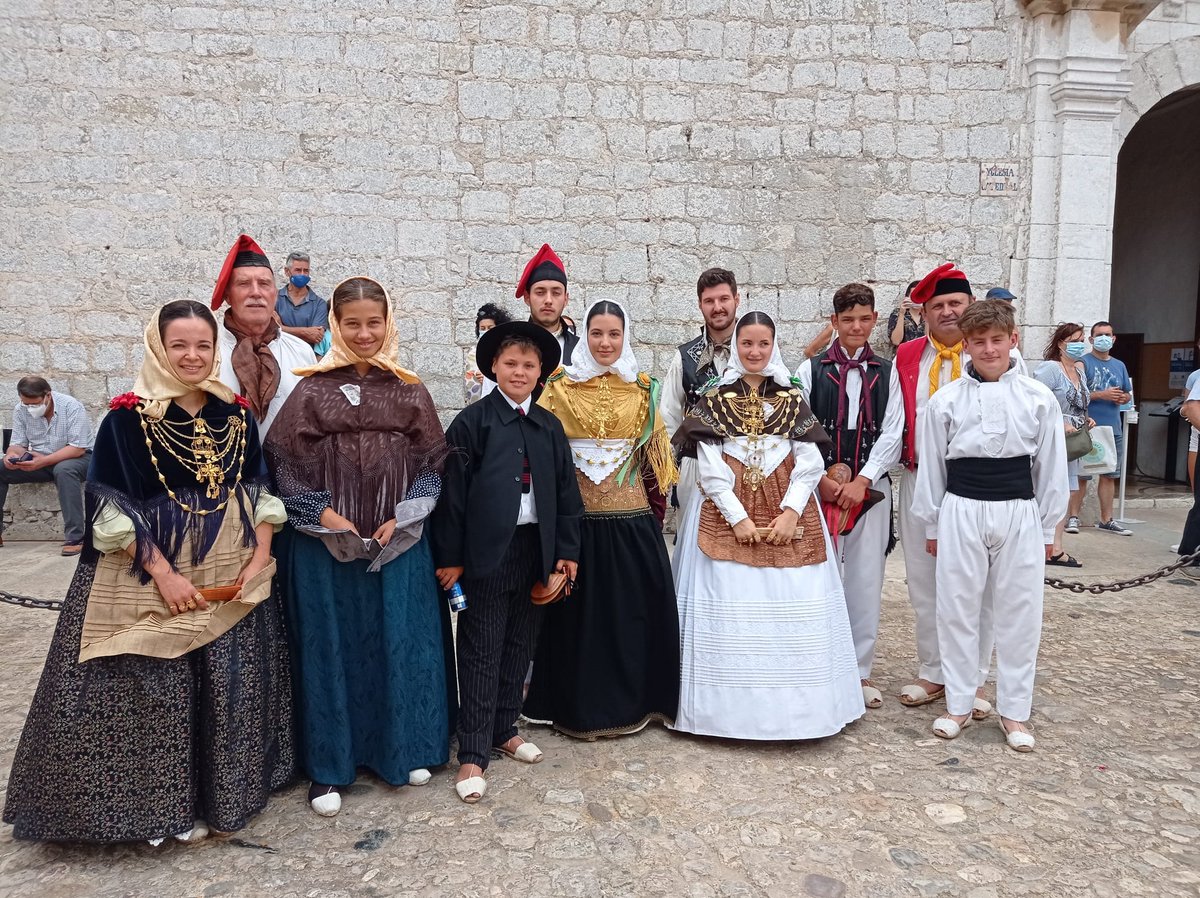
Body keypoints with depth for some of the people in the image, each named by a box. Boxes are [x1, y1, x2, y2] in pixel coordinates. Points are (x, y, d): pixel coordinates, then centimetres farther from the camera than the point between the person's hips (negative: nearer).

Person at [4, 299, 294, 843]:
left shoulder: (236, 414, 5)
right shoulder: (129, 417, -7)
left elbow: (259, 491, 8)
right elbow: (114, 509, -10)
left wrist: (260, 558, -4)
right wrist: (162, 573, -17)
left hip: (233, 579, 4)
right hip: (152, 579, -3)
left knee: (231, 690, 10)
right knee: (160, 692, 3)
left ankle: (225, 792, 29)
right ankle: (168, 804, 22)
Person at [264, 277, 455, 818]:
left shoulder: (408, 391, 4)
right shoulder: (312, 389, -2)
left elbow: (431, 462, 5)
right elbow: (285, 462, -2)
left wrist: (402, 518, -6)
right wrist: (325, 515, -11)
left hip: (398, 539, 2)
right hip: (325, 540, -1)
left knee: (400, 640, 8)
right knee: (328, 644, 6)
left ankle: (402, 748, 27)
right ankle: (327, 764, 22)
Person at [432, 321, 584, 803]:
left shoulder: (550, 426, 8)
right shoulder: (472, 421, -6)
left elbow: (565, 490, 11)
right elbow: (452, 491, -8)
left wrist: (567, 549, 7)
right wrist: (450, 557, -9)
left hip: (536, 550, 5)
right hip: (488, 552, -5)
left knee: (519, 648, 15)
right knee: (481, 655, 3)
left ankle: (504, 730, 32)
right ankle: (473, 754, 12)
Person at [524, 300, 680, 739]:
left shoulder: (643, 390, 7)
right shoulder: (560, 387, 0)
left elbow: (655, 451, 12)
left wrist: (656, 498, 7)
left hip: (631, 516, 2)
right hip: (577, 517, -2)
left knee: (635, 607, 7)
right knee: (578, 611, 5)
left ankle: (633, 699, 24)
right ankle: (581, 705, 21)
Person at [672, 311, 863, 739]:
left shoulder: (793, 400, 9)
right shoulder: (714, 400, 4)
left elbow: (810, 463, 3)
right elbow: (710, 467, -3)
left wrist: (791, 511, -11)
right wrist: (738, 517, -11)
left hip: (788, 515, 2)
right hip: (727, 515, -1)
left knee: (795, 608, -1)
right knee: (729, 607, -4)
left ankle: (794, 706, 13)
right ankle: (733, 706, 9)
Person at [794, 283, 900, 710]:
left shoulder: (887, 373, 8)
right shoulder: (810, 370, 5)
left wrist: (862, 481, -9)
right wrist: (821, 479, -9)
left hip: (870, 488, 1)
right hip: (820, 487, -1)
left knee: (865, 580, 4)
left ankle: (860, 672, 15)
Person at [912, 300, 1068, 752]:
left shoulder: (1039, 399, 0)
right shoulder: (945, 400, -2)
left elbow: (1051, 467, 5)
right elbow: (930, 465, 4)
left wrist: (1048, 528, 7)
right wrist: (931, 525, 7)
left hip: (1019, 513, 1)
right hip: (961, 512, 0)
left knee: (1019, 612, 7)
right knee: (957, 610, 7)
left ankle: (1014, 711, 22)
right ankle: (958, 705, 22)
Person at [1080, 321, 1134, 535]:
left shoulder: (1119, 365, 16)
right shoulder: (1083, 363, -5)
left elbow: (1129, 394, 23)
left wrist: (1124, 398, 1)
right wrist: (1102, 395, -19)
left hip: (1114, 428, 7)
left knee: (1109, 475, 11)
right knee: (1082, 474, -4)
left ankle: (1106, 520, 20)